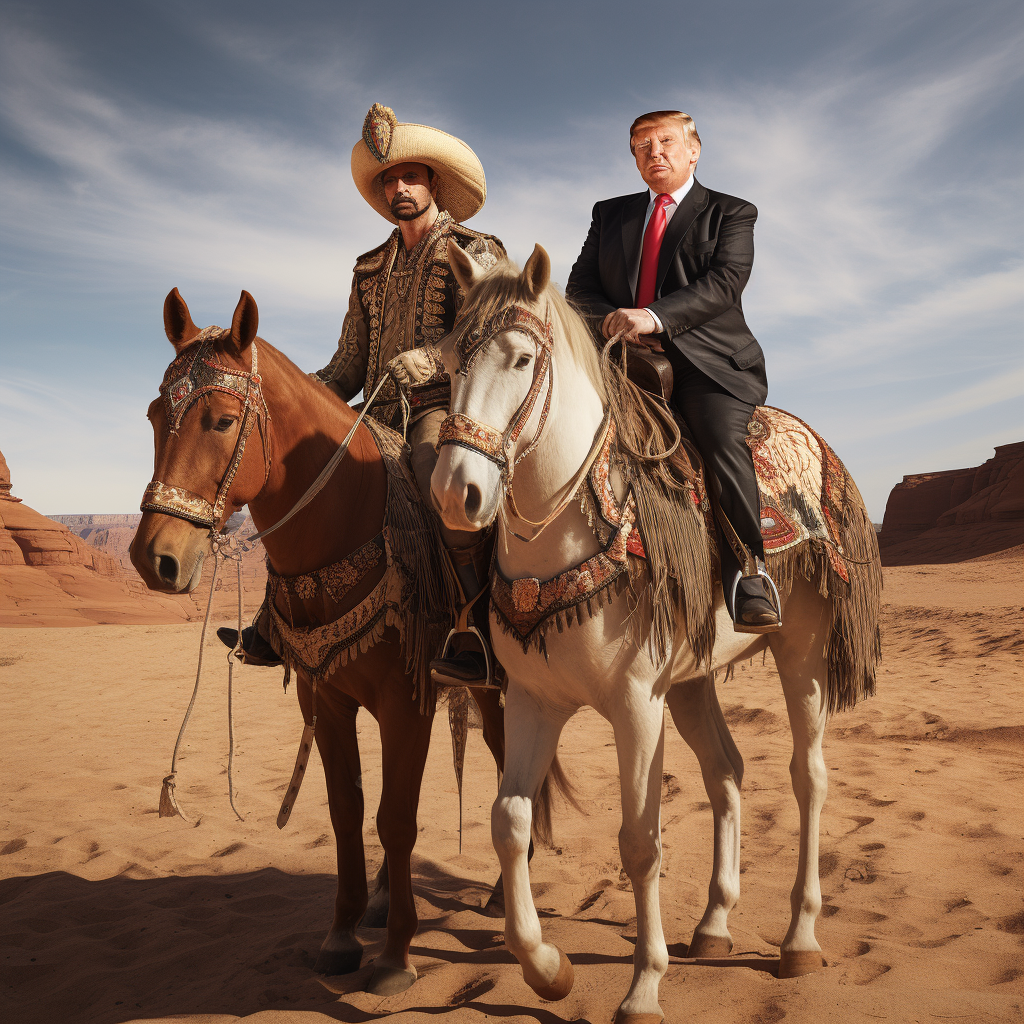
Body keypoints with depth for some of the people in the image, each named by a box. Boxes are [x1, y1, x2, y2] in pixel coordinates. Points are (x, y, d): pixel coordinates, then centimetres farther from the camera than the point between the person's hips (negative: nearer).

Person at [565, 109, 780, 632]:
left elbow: (724, 281, -8)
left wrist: (654, 316, -24)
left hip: (706, 360, -3)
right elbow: (580, 287, 14)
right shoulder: (610, 214, 23)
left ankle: (747, 566, -18)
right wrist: (614, 320, -9)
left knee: (721, 438, -31)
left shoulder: (731, 213, 11)